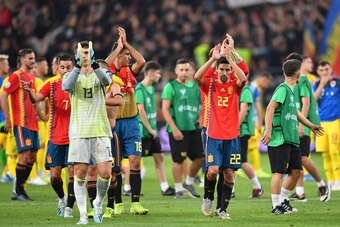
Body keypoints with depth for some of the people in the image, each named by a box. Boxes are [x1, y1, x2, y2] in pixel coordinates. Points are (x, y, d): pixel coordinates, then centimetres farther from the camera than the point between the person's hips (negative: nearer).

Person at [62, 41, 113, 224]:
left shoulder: (100, 74, 7)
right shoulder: (71, 75, 7)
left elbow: (107, 80, -18)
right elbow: (66, 86, -17)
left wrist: (94, 64, -32)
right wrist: (78, 66, -26)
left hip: (100, 131, 0)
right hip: (79, 131, 0)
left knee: (105, 173, -6)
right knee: (80, 173, -4)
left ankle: (98, 203, 20)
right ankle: (83, 214, 3)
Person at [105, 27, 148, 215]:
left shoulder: (130, 71, 8)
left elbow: (142, 62, -10)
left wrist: (126, 43, -10)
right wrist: (119, 47, -17)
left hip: (130, 122, 3)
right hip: (113, 123, -2)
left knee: (135, 161, -6)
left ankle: (135, 203, -4)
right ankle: (118, 204, 9)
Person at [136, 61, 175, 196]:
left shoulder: (151, 88, 12)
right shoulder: (140, 89, -15)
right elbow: (141, 111, -18)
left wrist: (154, 128, 12)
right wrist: (150, 129, -15)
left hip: (152, 131, 9)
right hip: (142, 131, -9)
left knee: (159, 157, 7)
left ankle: (165, 188, 9)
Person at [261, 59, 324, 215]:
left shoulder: (291, 90, 18)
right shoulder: (283, 89, -10)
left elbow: (295, 112, 33)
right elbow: (270, 108, -19)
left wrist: (310, 125, 45)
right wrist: (268, 130, -27)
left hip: (291, 139, 9)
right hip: (279, 138, -9)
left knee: (296, 170, 9)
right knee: (279, 172, -7)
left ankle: (283, 201, 21)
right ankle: (276, 206, -3)